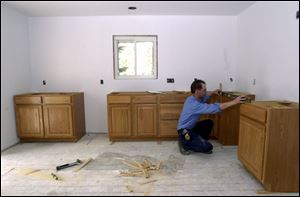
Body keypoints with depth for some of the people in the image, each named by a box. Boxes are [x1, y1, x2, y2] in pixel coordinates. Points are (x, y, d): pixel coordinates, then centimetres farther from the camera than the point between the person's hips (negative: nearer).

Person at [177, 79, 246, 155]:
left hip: (190, 128, 10)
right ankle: (184, 144, -1)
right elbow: (215, 108, -32)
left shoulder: (192, 98, 1)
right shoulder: (195, 104, -29)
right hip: (184, 133, -10)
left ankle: (200, 141, 16)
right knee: (208, 147, -15)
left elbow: (203, 98, 27)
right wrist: (234, 102, -29)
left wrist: (212, 92, 21)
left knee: (209, 123, 12)